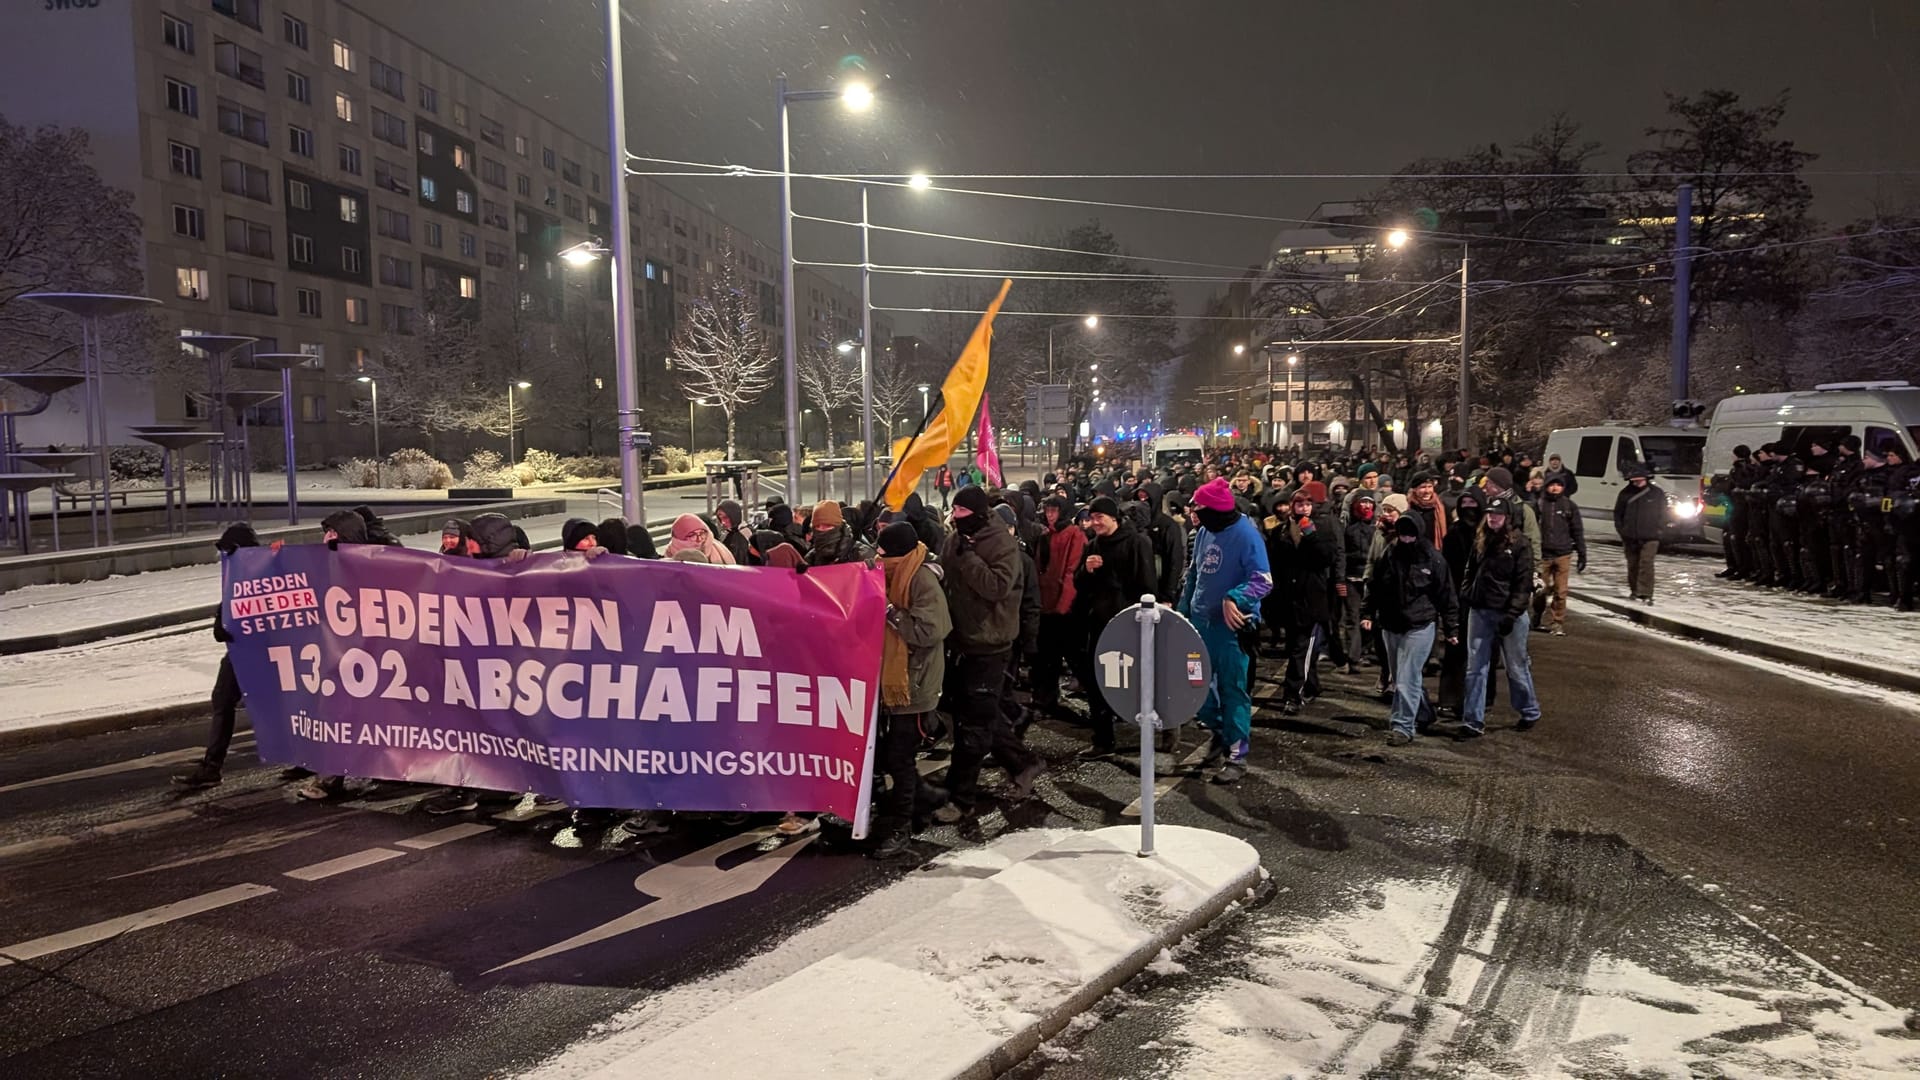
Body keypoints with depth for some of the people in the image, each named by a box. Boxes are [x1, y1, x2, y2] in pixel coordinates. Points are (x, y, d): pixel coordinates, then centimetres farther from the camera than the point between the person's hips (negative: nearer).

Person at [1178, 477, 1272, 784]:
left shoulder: (1246, 535, -16)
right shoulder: (1203, 532, 6)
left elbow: (1263, 581, -21)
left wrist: (1235, 599, -35)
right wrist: (1183, 609, 15)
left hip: (1231, 625, -7)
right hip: (1201, 620, 7)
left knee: (1232, 689, 0)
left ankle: (1237, 755, 9)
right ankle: (1221, 735, 31)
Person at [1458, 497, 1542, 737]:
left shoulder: (1519, 544, -9)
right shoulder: (1480, 540, 8)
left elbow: (1523, 584, -13)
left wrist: (1511, 615, -18)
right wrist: (1465, 596, 5)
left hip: (1508, 613, -5)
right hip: (1479, 611, 5)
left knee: (1516, 667, 10)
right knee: (1475, 668, 3)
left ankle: (1530, 712, 31)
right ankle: (1473, 721, 7)